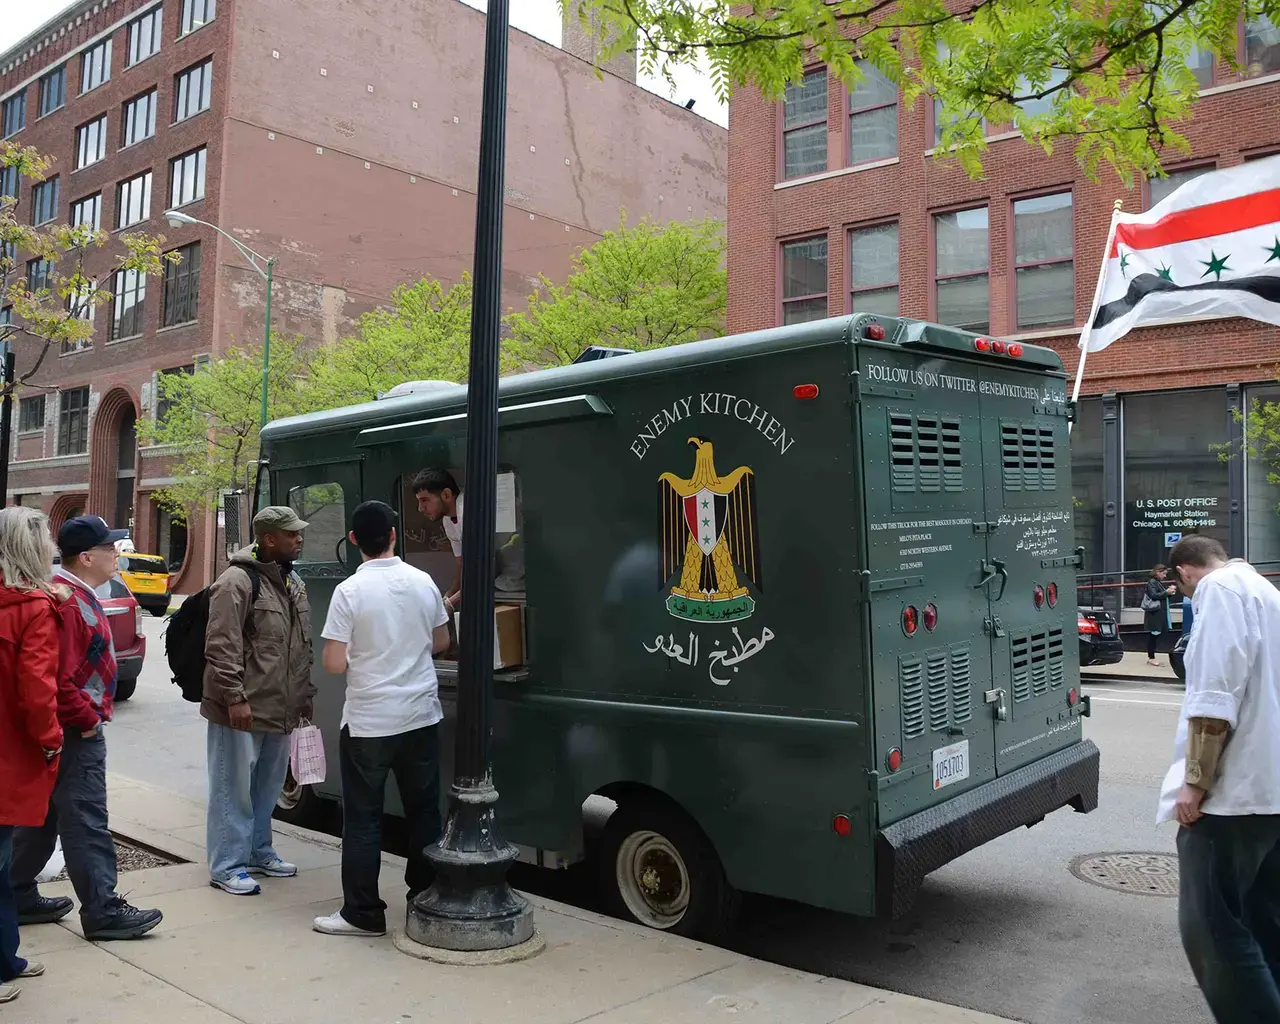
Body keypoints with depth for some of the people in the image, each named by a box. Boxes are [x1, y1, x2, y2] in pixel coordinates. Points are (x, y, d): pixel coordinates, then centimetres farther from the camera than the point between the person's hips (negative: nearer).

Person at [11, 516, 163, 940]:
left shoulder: (74, 595, 12)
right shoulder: (69, 603, -21)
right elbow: (59, 678, -26)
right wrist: (88, 720, -17)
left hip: (69, 727, 11)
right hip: (76, 731, -11)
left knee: (42, 815, 18)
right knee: (86, 822, -5)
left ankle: (21, 899, 29)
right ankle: (102, 911, 1)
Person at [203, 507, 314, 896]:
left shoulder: (294, 584, 14)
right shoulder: (237, 582, -14)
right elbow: (221, 647, -18)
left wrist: (305, 694, 19)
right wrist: (234, 697, -20)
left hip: (280, 709, 8)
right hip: (242, 709, -8)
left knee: (267, 787, 18)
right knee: (234, 787, 1)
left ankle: (258, 851, 33)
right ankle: (227, 866, 11)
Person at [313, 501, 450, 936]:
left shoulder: (350, 591, -13)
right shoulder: (423, 582, 0)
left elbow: (334, 664, -14)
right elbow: (441, 642, 12)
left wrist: (361, 650, 6)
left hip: (368, 721, -4)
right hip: (420, 716, 4)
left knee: (363, 818, 6)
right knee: (424, 811, 15)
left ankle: (363, 913, 11)